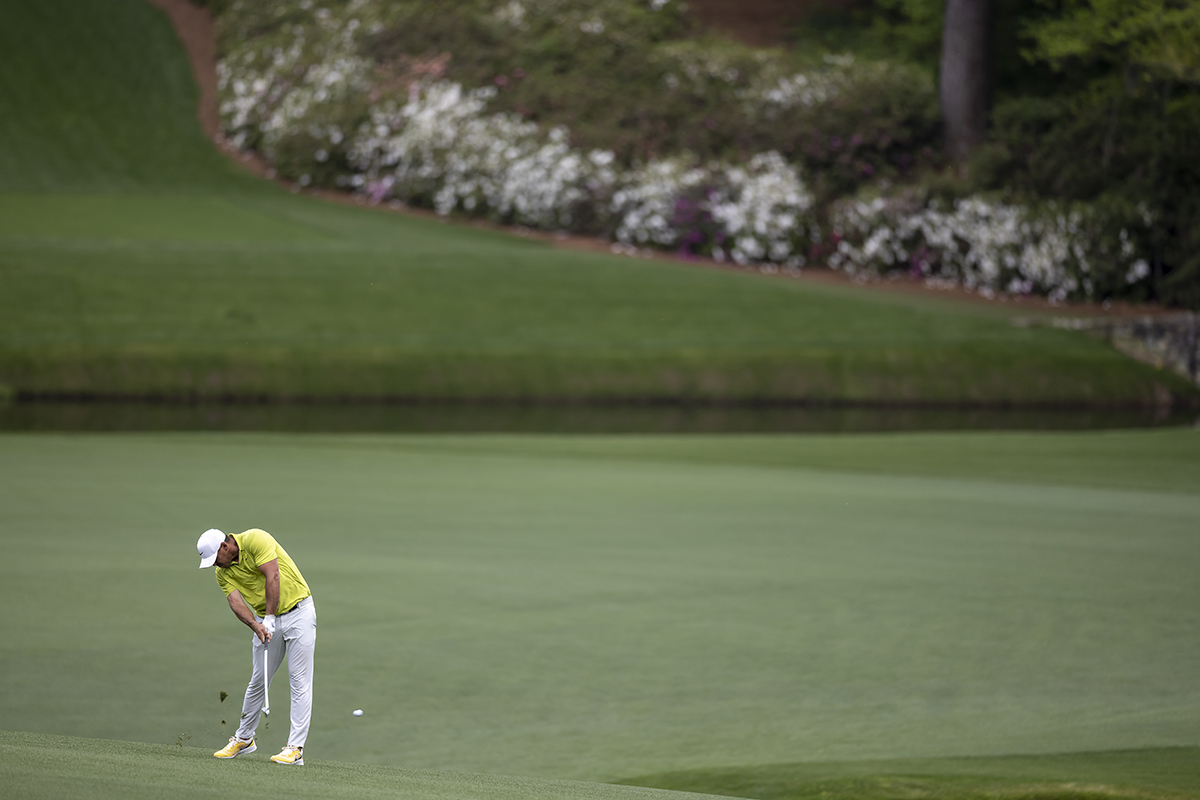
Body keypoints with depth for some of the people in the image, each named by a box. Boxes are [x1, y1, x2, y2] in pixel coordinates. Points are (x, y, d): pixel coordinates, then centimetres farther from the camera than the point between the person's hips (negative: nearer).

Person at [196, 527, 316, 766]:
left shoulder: (255, 539, -17)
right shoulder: (223, 573, 2)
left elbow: (273, 577, -24)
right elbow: (236, 601, -12)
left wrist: (269, 618, -25)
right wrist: (256, 626, -31)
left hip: (298, 610, -6)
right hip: (267, 621, 6)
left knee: (299, 681, -9)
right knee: (258, 681, 10)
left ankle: (295, 748, -12)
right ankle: (244, 739, 27)